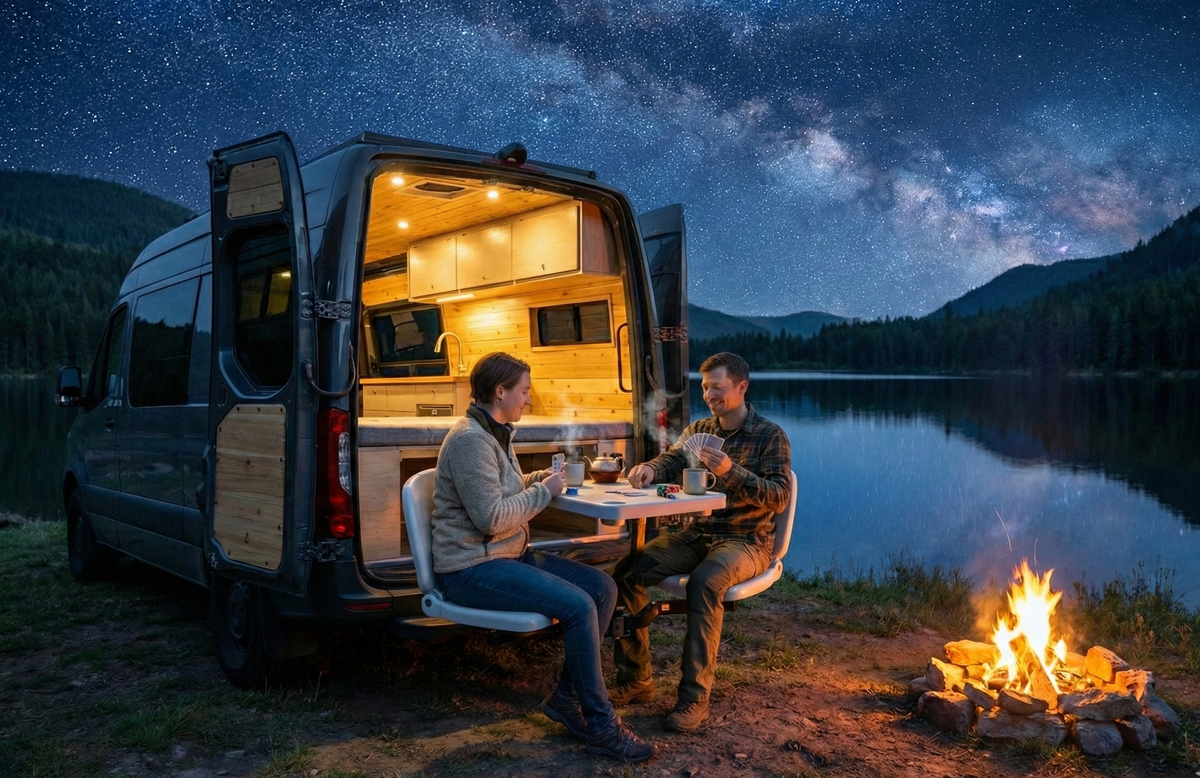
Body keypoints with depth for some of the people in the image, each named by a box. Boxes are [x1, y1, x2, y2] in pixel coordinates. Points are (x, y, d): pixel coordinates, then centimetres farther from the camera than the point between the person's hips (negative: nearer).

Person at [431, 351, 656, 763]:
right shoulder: (470, 439, -17)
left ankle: (566, 697, 6)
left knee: (603, 587, 0)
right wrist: (544, 491, -13)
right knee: (578, 606, -24)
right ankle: (600, 725, -9)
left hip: (510, 556, 10)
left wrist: (543, 478, 12)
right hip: (472, 569, -10)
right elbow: (491, 517, -25)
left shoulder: (495, 434, 15)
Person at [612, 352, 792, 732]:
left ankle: (694, 699, -27)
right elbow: (670, 460, 1)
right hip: (697, 535, 5)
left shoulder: (770, 436, -3)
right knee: (628, 570, -16)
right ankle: (636, 681, -6)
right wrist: (649, 469, -23)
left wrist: (732, 472, -28)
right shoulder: (699, 430, 14)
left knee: (704, 582, -37)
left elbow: (780, 497, -14)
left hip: (747, 541, -5)